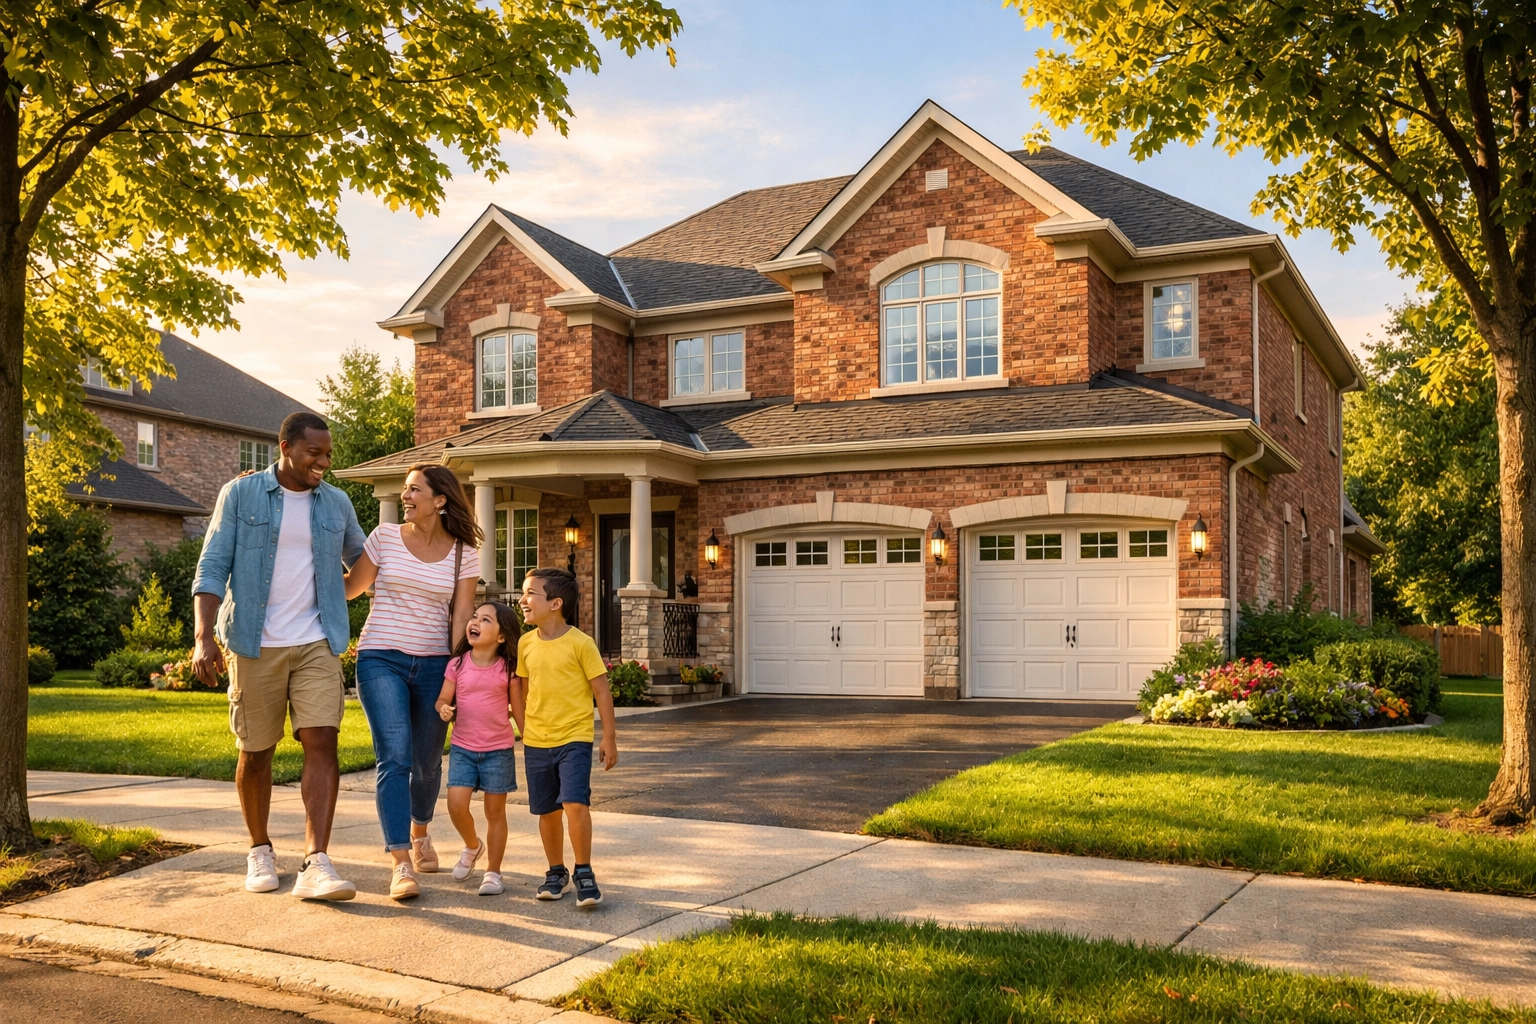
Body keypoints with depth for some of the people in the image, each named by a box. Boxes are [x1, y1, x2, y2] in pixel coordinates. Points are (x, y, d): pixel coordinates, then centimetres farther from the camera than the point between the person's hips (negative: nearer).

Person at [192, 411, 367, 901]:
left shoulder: (336, 503, 9)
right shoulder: (240, 494, 0)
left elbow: (362, 562, 25)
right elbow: (212, 568, -5)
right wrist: (204, 636, -15)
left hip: (316, 645, 2)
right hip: (255, 645, -1)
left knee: (322, 743, -12)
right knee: (255, 751, 8)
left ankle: (316, 865, -14)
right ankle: (260, 851, 29)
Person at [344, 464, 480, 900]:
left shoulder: (464, 553, 3)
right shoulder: (386, 536, 1)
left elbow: (461, 616, 1)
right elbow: (349, 588, 12)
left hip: (433, 663, 2)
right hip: (381, 659, -1)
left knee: (427, 761, 11)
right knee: (395, 757, -14)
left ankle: (420, 832, 41)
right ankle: (401, 865, -14)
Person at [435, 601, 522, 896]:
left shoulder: (508, 669, -5)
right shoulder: (457, 664, -1)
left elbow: (519, 709, 2)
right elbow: (443, 698, 4)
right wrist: (444, 709, -19)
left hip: (499, 750, -1)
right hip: (462, 748, 1)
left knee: (495, 810, 4)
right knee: (456, 804, -10)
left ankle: (493, 871, 18)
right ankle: (472, 846, 20)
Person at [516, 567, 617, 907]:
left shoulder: (580, 643, -10)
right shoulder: (526, 643, 4)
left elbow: (602, 691, -6)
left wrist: (609, 739, -6)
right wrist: (524, 732, 13)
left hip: (574, 739, -5)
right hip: (536, 742, 5)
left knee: (575, 803, -17)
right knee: (548, 811, 11)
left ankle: (584, 873, -3)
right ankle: (556, 872, 28)